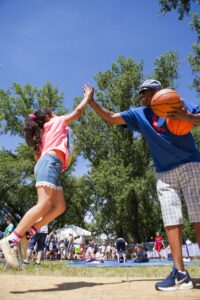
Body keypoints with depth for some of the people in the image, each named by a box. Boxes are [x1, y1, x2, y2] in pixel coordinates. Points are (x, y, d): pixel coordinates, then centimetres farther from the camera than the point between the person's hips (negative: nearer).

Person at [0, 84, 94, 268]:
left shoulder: (44, 133, 33)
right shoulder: (57, 122, 15)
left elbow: (38, 155, 24)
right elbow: (78, 112, 13)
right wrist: (88, 97, 26)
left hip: (46, 164, 9)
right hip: (49, 163, -9)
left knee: (60, 206, 0)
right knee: (44, 204, -22)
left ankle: (27, 233, -4)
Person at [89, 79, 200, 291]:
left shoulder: (177, 104, 2)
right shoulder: (138, 114, 11)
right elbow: (111, 118, 11)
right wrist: (91, 102, 6)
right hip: (164, 173, 3)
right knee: (171, 221, -3)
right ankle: (179, 273, -1)